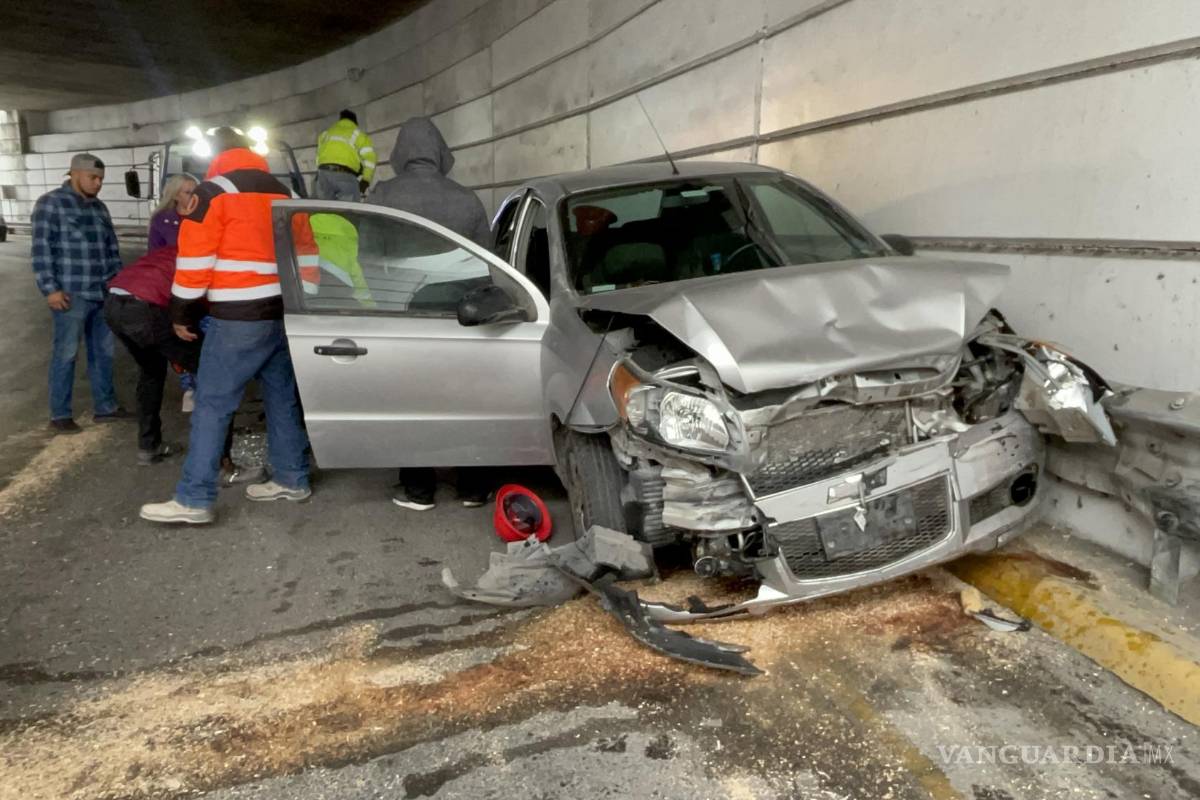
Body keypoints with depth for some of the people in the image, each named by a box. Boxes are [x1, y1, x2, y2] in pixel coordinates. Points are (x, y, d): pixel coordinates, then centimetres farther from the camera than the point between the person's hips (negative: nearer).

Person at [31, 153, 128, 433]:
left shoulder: (99, 208, 15)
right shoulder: (50, 203, -4)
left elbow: (112, 248, 20)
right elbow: (41, 249, -9)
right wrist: (50, 288, -14)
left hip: (103, 293, 6)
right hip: (72, 294, -6)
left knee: (103, 351, 11)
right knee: (66, 353, -1)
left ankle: (104, 406, 22)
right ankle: (59, 415, 8)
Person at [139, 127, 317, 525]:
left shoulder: (214, 191, -3)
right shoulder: (283, 193, 18)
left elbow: (195, 258, -8)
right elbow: (306, 254, 17)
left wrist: (182, 313, 0)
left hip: (240, 317, -7)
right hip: (286, 314, 7)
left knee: (212, 404, -4)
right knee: (283, 399, 15)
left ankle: (194, 500, -3)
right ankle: (292, 480, 22)